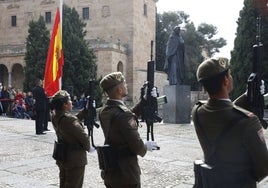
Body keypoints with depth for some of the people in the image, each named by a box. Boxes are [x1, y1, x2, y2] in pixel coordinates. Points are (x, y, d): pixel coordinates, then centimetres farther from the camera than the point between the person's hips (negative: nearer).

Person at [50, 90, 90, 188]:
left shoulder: (55, 116, 1)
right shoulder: (69, 119, -27)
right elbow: (83, 137, -24)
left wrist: (86, 110, 2)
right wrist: (87, 147, -5)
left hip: (62, 157, 9)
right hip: (75, 159, -9)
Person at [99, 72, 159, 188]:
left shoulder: (104, 111, 1)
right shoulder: (123, 114, -24)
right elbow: (137, 146, -24)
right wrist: (146, 147, -3)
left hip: (109, 171, 8)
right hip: (125, 174, -8)